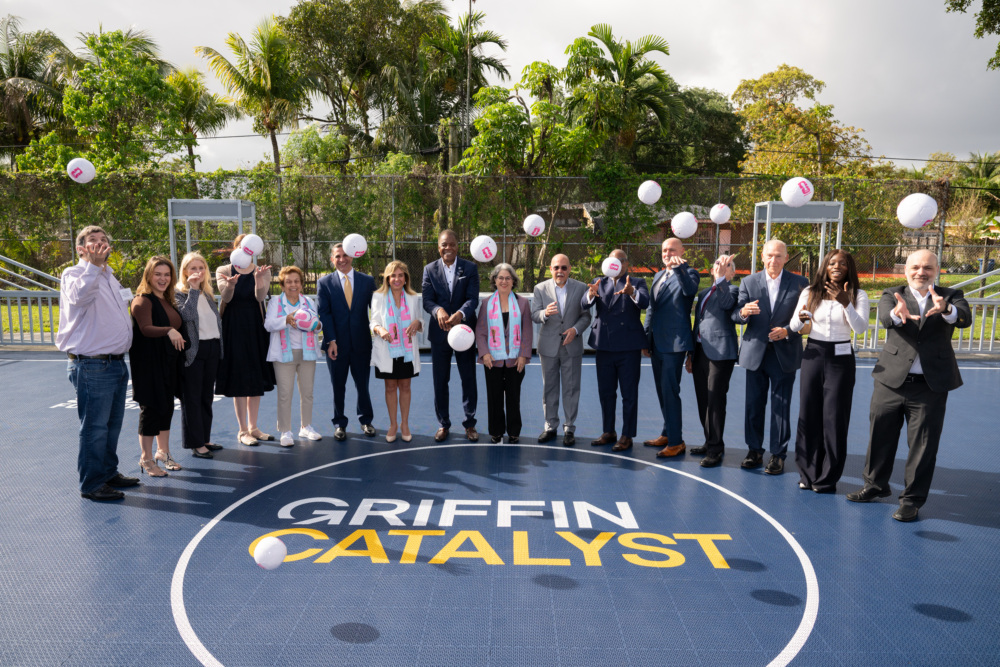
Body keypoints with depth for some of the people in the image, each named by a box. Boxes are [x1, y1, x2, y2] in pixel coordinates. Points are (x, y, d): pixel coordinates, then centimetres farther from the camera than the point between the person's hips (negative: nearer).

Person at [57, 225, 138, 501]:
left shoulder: (110, 277, 18)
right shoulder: (74, 275, -9)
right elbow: (78, 295, -33)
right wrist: (93, 265, -43)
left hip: (117, 362, 8)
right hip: (93, 366, -8)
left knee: (112, 424, 17)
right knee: (95, 427, -2)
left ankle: (108, 473, 31)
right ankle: (91, 484, 8)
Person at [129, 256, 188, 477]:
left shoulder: (167, 301, 14)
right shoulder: (143, 300, -11)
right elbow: (146, 328, -27)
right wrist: (169, 331, -42)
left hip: (169, 364, 8)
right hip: (149, 365, -8)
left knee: (167, 407, 13)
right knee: (150, 409, -3)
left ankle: (163, 452, 26)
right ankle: (146, 459, 7)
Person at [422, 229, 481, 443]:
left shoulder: (470, 268, -1)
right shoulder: (430, 269, 2)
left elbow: (473, 299, -11)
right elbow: (427, 300, -6)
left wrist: (460, 314, -32)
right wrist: (438, 311, -29)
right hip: (440, 332, 1)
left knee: (469, 380, 8)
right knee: (440, 381, 8)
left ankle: (470, 423, 22)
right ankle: (443, 424, 23)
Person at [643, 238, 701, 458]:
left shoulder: (688, 273, -5)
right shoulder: (658, 276, 17)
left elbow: (689, 290, -28)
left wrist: (678, 267, -39)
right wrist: (647, 339, 18)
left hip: (675, 343, -8)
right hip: (657, 343, 8)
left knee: (670, 391, -8)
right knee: (662, 391, 15)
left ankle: (676, 442, -1)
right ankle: (667, 434, 27)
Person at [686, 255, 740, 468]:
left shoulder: (732, 290, 0)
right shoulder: (704, 293, 20)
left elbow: (726, 303, -24)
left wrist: (722, 277, -29)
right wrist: (690, 354, 20)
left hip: (720, 352, -7)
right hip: (700, 351, 7)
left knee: (715, 400, -7)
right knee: (703, 400, 12)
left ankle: (716, 449, -1)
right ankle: (710, 442, 24)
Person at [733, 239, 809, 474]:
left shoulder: (799, 283, 1)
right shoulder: (749, 282, 4)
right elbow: (735, 315, -2)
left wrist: (787, 331, -17)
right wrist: (743, 312, -24)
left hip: (784, 354, -2)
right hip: (755, 352, 2)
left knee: (781, 407, 3)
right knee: (753, 405, 8)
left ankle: (778, 455, 14)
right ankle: (754, 451, 21)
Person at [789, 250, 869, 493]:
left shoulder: (858, 296, 0)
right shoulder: (810, 293, 4)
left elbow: (861, 328, -13)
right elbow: (794, 326, 2)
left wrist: (846, 303, -24)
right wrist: (801, 318, -20)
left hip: (840, 359, -2)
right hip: (813, 355, 2)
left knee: (835, 418, 0)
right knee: (808, 415, 6)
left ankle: (828, 478, 12)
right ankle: (808, 473, 20)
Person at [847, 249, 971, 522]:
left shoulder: (950, 296, 4)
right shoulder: (893, 295, 4)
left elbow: (965, 318, -17)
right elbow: (884, 317, -18)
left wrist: (945, 309, -41)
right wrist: (898, 313, -43)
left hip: (931, 385, -1)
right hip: (891, 381, 1)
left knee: (923, 445, 5)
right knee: (880, 437, 13)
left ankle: (912, 499, 20)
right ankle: (875, 485, 33)